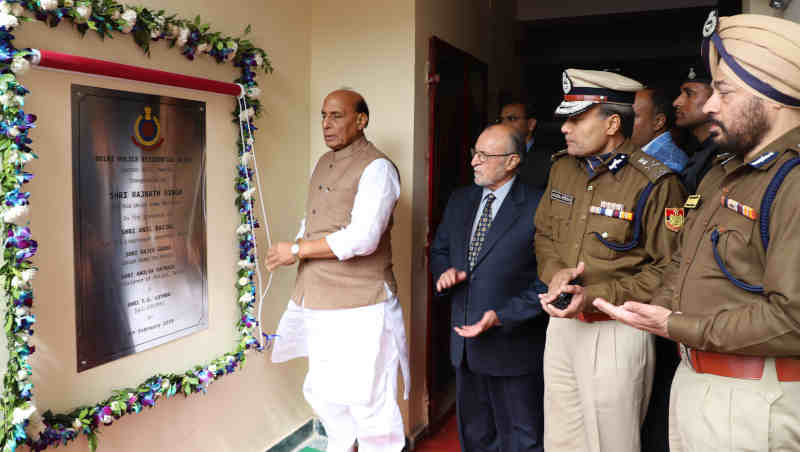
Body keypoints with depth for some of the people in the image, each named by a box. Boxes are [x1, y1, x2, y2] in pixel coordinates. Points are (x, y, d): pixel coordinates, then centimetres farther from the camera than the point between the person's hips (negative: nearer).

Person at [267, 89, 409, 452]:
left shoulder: (376, 167, -13)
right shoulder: (323, 163, 13)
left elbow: (363, 239, -23)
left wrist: (297, 250, -15)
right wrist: (296, 248, 3)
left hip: (358, 307, -8)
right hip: (318, 302, 8)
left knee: (366, 399, 2)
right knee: (322, 391, 21)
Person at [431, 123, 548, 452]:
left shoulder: (537, 208, -14)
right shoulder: (460, 200, 7)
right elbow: (439, 250, 17)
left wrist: (501, 316, -22)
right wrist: (444, 271, -5)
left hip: (512, 347, -6)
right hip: (464, 342, 6)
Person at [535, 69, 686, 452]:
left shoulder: (656, 185, -16)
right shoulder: (563, 167, 6)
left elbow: (667, 270, -15)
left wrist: (595, 296, -21)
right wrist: (554, 272, -6)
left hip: (616, 332, -6)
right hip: (561, 325, 6)